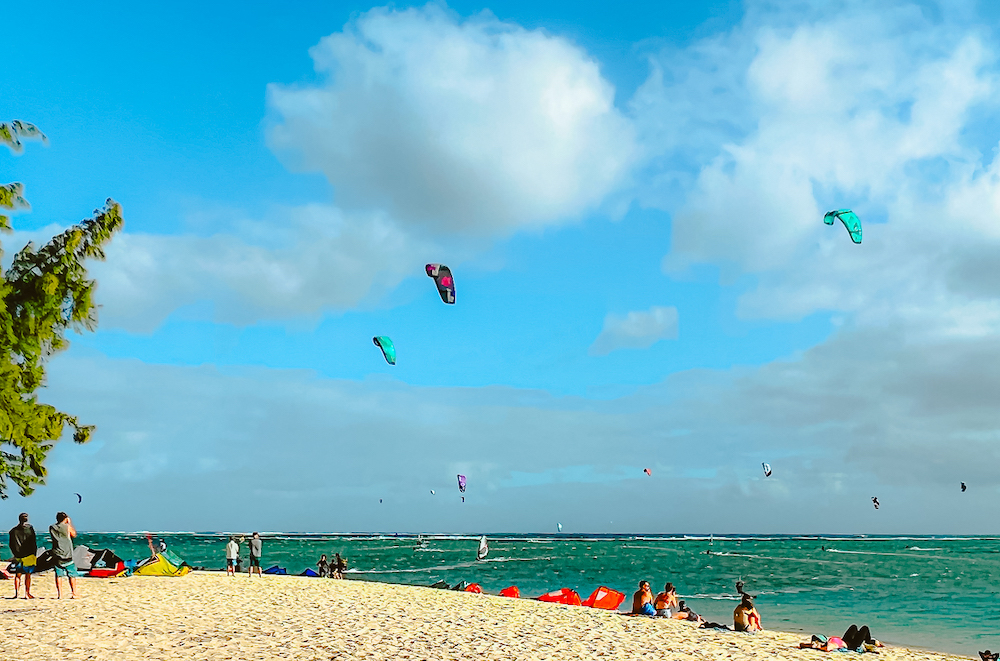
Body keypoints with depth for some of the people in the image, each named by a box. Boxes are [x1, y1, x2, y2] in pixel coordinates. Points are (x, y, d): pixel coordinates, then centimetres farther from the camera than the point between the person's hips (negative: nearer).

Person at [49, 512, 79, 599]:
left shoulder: (51, 528, 3)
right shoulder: (67, 527, -6)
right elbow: (74, 534, 11)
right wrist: (70, 523, 17)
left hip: (56, 554, 3)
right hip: (67, 554, -3)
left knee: (58, 575, 6)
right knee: (72, 574, 5)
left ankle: (59, 594, 4)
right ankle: (74, 593, 5)